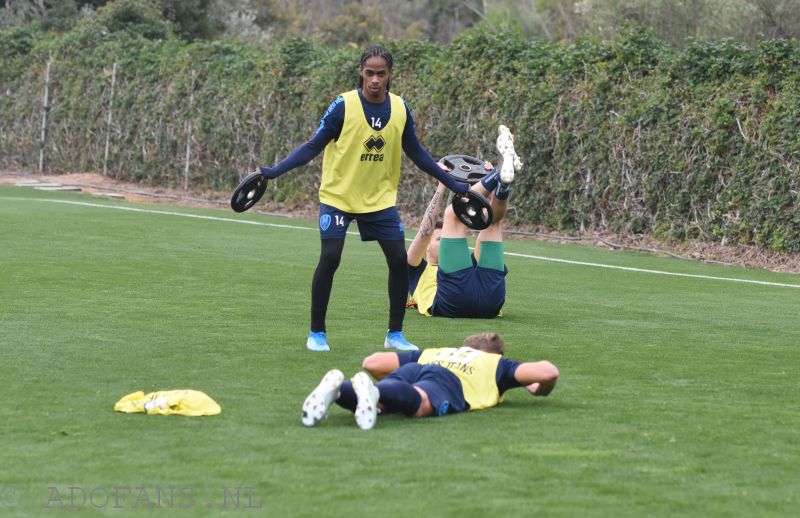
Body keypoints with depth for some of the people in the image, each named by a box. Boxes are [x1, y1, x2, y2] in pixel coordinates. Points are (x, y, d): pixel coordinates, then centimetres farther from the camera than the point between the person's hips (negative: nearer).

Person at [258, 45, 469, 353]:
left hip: (380, 198, 4)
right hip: (338, 196, -4)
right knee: (329, 258, -13)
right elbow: (313, 147, -10)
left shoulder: (400, 108, -3)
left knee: (399, 260, -3)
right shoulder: (343, 105, -14)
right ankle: (317, 333, 3)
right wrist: (274, 172, -19)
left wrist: (452, 184, 14)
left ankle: (395, 334, 12)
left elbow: (416, 153, 11)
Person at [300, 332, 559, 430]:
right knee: (420, 404, -36)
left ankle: (338, 387, -52)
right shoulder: (496, 363, 37)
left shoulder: (431, 352, 44)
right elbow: (548, 371, 24)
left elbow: (371, 362, 37)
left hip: (409, 371, 5)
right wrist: (540, 389, 46)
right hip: (447, 381, -5)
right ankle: (370, 390, -66)